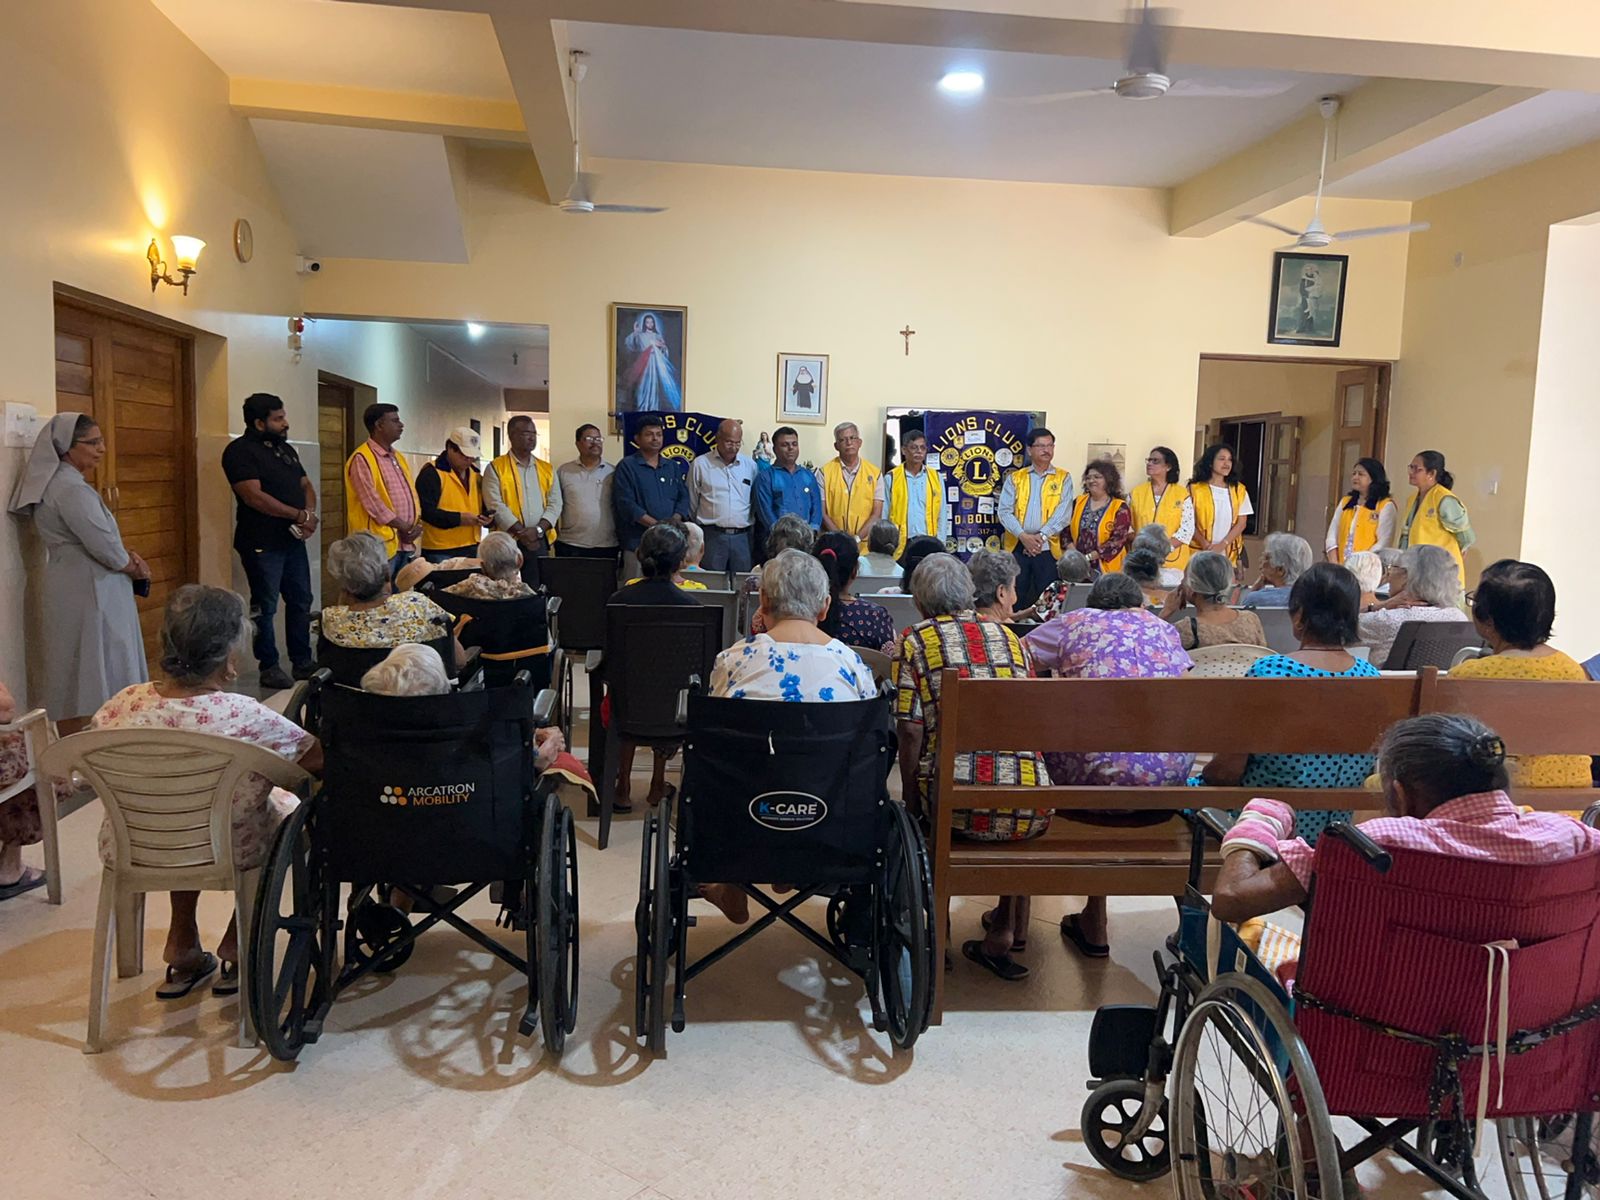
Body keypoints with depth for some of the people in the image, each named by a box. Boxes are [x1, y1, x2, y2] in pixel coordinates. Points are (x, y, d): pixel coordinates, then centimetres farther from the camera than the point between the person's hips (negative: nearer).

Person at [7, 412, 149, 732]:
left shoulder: (56, 482, 14)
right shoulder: (72, 489, -17)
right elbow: (103, 545, -21)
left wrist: (128, 556, 2)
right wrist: (134, 568, -3)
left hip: (72, 589, 10)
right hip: (89, 593, -10)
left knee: (73, 678, 14)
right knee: (93, 681, -5)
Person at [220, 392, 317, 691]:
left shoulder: (286, 449, 15)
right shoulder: (240, 451, -10)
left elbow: (306, 486, 17)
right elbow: (255, 497, -19)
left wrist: (311, 515, -5)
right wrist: (300, 515, -14)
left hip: (293, 540, 8)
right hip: (262, 544, -8)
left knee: (301, 602, 12)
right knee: (264, 607, 0)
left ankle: (303, 661, 21)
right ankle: (269, 667, 9)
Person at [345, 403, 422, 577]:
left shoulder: (399, 457, 18)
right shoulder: (362, 459, -9)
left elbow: (412, 492, 18)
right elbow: (373, 502, -15)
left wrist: (417, 524, 1)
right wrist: (404, 528, -10)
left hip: (406, 543, 8)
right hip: (381, 544, -8)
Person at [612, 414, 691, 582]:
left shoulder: (673, 467, 18)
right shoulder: (626, 467, 2)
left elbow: (684, 497, 14)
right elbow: (626, 504, -8)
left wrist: (675, 520, -7)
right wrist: (656, 525, -16)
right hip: (638, 543, -4)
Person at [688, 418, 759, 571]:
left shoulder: (750, 465, 8)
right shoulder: (700, 464, 1)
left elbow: (757, 502, 12)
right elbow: (691, 503, 7)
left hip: (742, 536, 2)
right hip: (712, 535, -2)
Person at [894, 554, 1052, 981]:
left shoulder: (916, 640, 7)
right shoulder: (1007, 636, 18)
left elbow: (911, 732, 0)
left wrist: (910, 806, 11)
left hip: (958, 802, -3)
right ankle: (1012, 926, 37)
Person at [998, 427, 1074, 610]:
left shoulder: (1063, 478, 8)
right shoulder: (1015, 478, 10)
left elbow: (1063, 513, -3)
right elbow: (1004, 511, 0)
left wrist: (1041, 536, -14)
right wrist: (1023, 536, -14)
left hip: (1047, 548, -1)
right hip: (1016, 547, 1)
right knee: (1015, 597, 2)